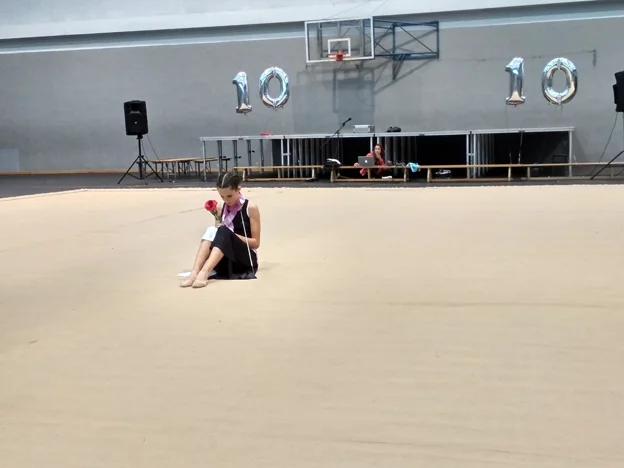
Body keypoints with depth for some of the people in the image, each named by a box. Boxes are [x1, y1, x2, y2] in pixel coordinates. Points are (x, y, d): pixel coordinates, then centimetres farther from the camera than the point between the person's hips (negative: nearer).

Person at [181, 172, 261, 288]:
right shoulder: (221, 209, 12)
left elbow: (256, 243, -3)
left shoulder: (250, 208, -3)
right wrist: (218, 230, -8)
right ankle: (195, 272, -45)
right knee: (211, 231, -25)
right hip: (225, 262, 4)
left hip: (245, 259, -4)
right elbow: (220, 237, 14)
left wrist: (232, 235, -14)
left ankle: (204, 272, -53)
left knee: (224, 232, -31)